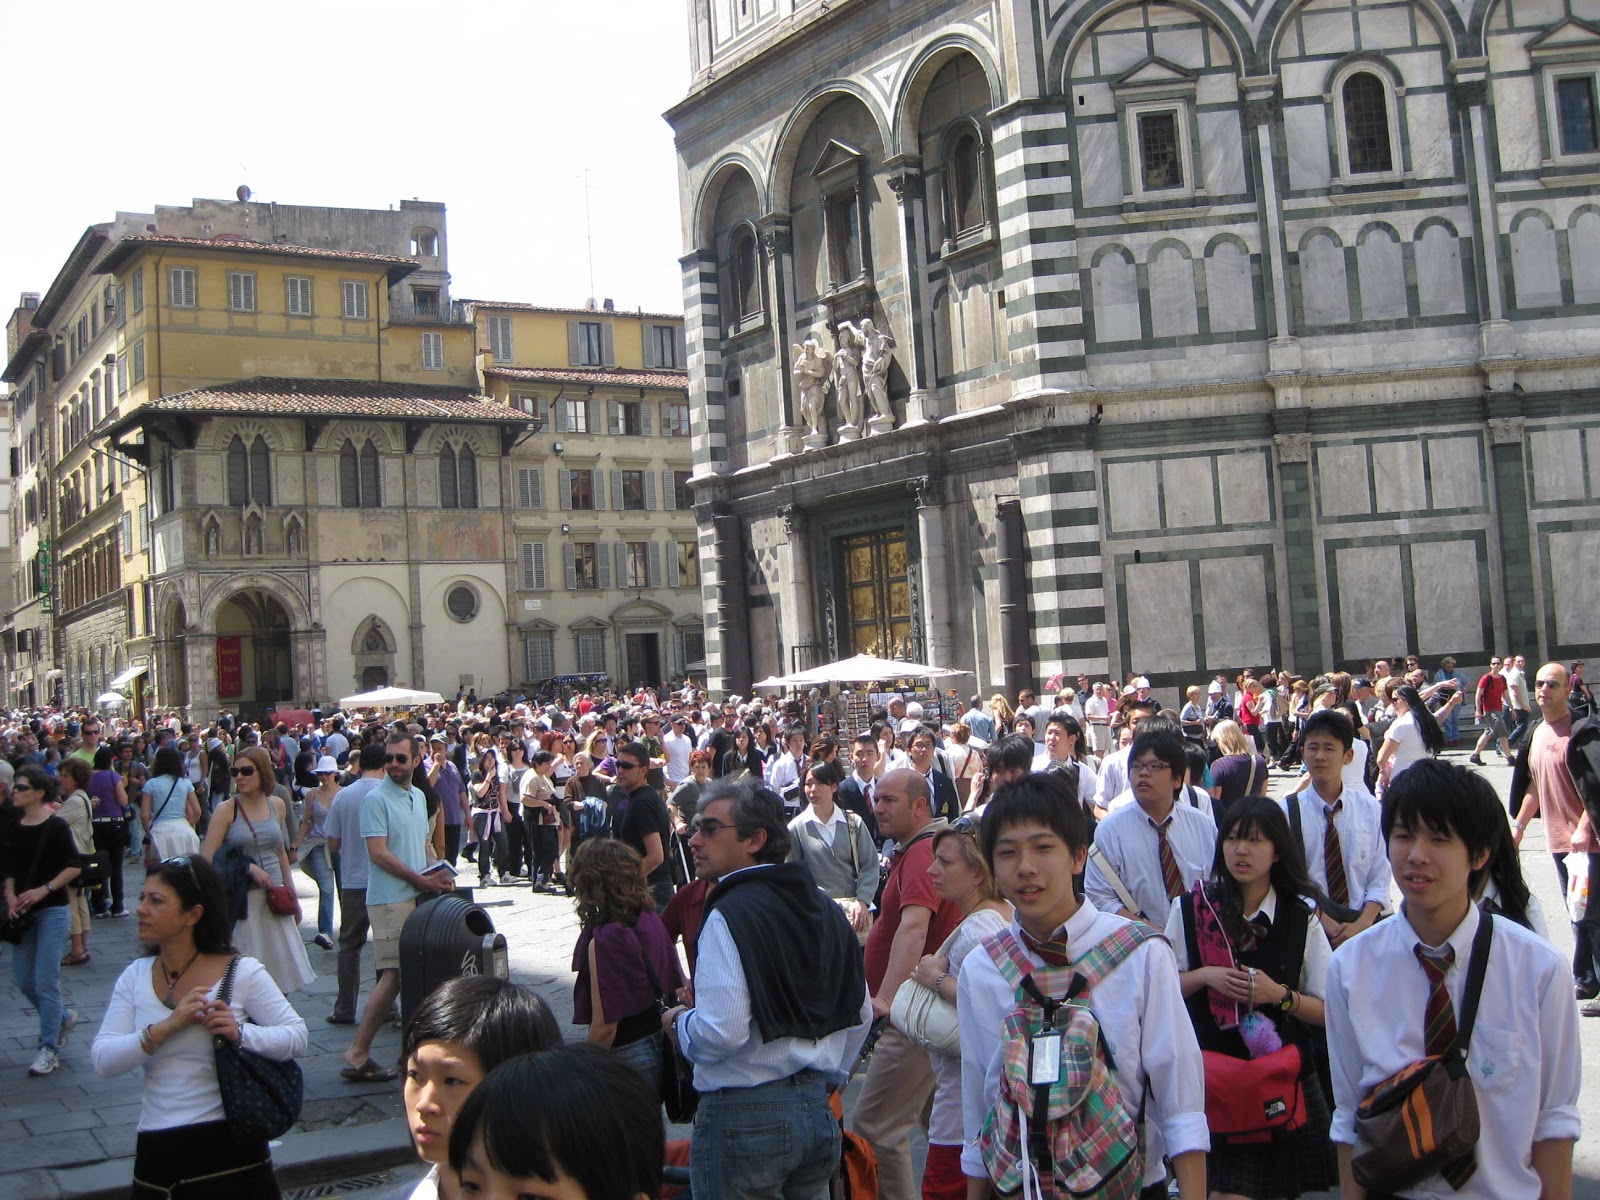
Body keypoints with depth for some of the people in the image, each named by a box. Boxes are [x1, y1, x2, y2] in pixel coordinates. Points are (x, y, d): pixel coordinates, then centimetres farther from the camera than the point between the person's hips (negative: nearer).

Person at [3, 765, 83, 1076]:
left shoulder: (56, 826, -11)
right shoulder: (14, 828, 6)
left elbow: (74, 866, -11)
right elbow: (10, 869, 14)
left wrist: (43, 890, -18)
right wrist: (11, 895, -2)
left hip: (53, 911, -6)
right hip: (24, 911, 6)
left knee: (45, 981, -6)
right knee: (24, 981, 10)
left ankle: (49, 1047, 5)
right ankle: (63, 1018, 34)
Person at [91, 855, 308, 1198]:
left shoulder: (242, 972, -7)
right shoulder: (135, 976, 4)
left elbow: (297, 1036, -7)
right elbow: (103, 1061, -5)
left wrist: (241, 1033, -24)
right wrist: (166, 1027, -20)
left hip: (229, 1147, -3)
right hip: (156, 1153, 3)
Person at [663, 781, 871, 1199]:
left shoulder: (730, 915, -17)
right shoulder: (825, 908, 8)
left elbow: (722, 1033, -24)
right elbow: (860, 1012, 14)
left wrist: (678, 1022, -4)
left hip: (745, 1116, -7)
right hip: (818, 1110, 7)